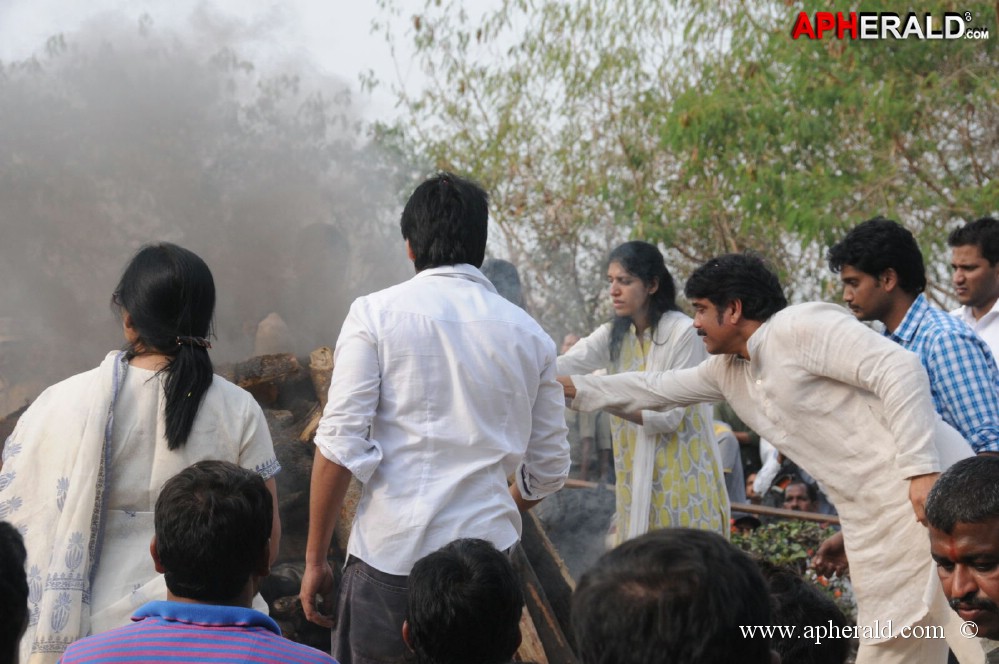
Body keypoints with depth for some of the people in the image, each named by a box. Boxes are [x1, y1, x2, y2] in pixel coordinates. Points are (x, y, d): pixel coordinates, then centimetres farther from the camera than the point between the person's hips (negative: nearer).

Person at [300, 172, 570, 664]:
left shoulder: (376, 314, -2)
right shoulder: (529, 334, 9)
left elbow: (341, 448, -8)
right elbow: (548, 468, 15)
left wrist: (315, 559, 0)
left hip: (390, 555, -3)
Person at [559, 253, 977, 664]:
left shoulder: (802, 326, -12)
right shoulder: (727, 370, 16)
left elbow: (900, 370, -19)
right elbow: (659, 389, 31)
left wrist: (922, 468, -24)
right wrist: (575, 388, 28)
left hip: (923, 490, -9)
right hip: (873, 515, 9)